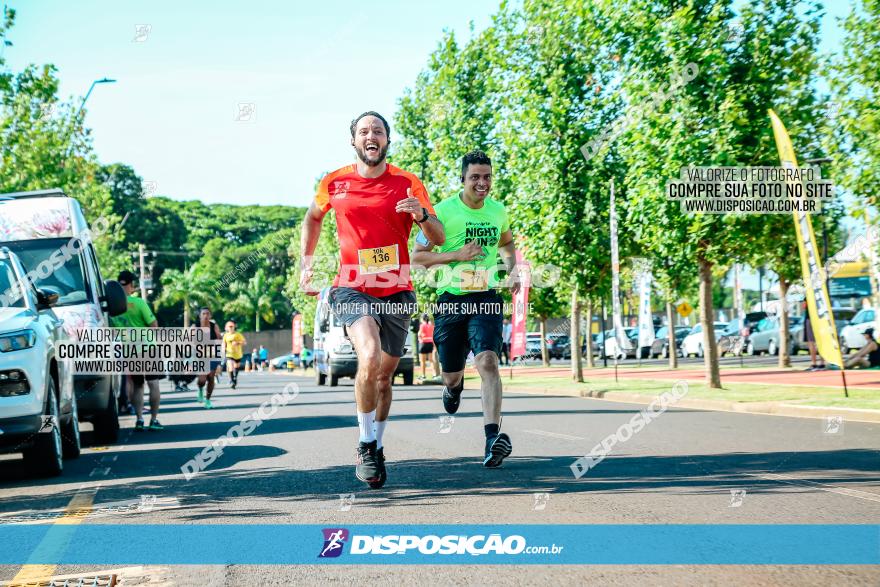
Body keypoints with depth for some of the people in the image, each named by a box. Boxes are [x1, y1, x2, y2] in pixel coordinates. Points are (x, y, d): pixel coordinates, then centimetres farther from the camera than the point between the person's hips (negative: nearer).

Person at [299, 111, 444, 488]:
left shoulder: (407, 184, -1)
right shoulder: (335, 183, 2)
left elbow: (439, 238, -4)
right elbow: (313, 217, 22)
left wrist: (421, 215, -24)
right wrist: (306, 263, 16)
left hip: (397, 292, 2)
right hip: (352, 288, -2)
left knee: (384, 376, 11)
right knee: (370, 357, -26)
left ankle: (373, 448, 32)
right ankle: (366, 446, -12)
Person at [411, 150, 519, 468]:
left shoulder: (498, 210, 6)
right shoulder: (443, 211, -8)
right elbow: (417, 256, -7)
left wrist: (512, 271, 11)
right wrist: (457, 255, -18)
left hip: (487, 298, 1)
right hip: (451, 299, -1)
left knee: (487, 361, -22)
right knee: (451, 373, 11)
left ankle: (493, 437, -32)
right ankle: (454, 386, 52)